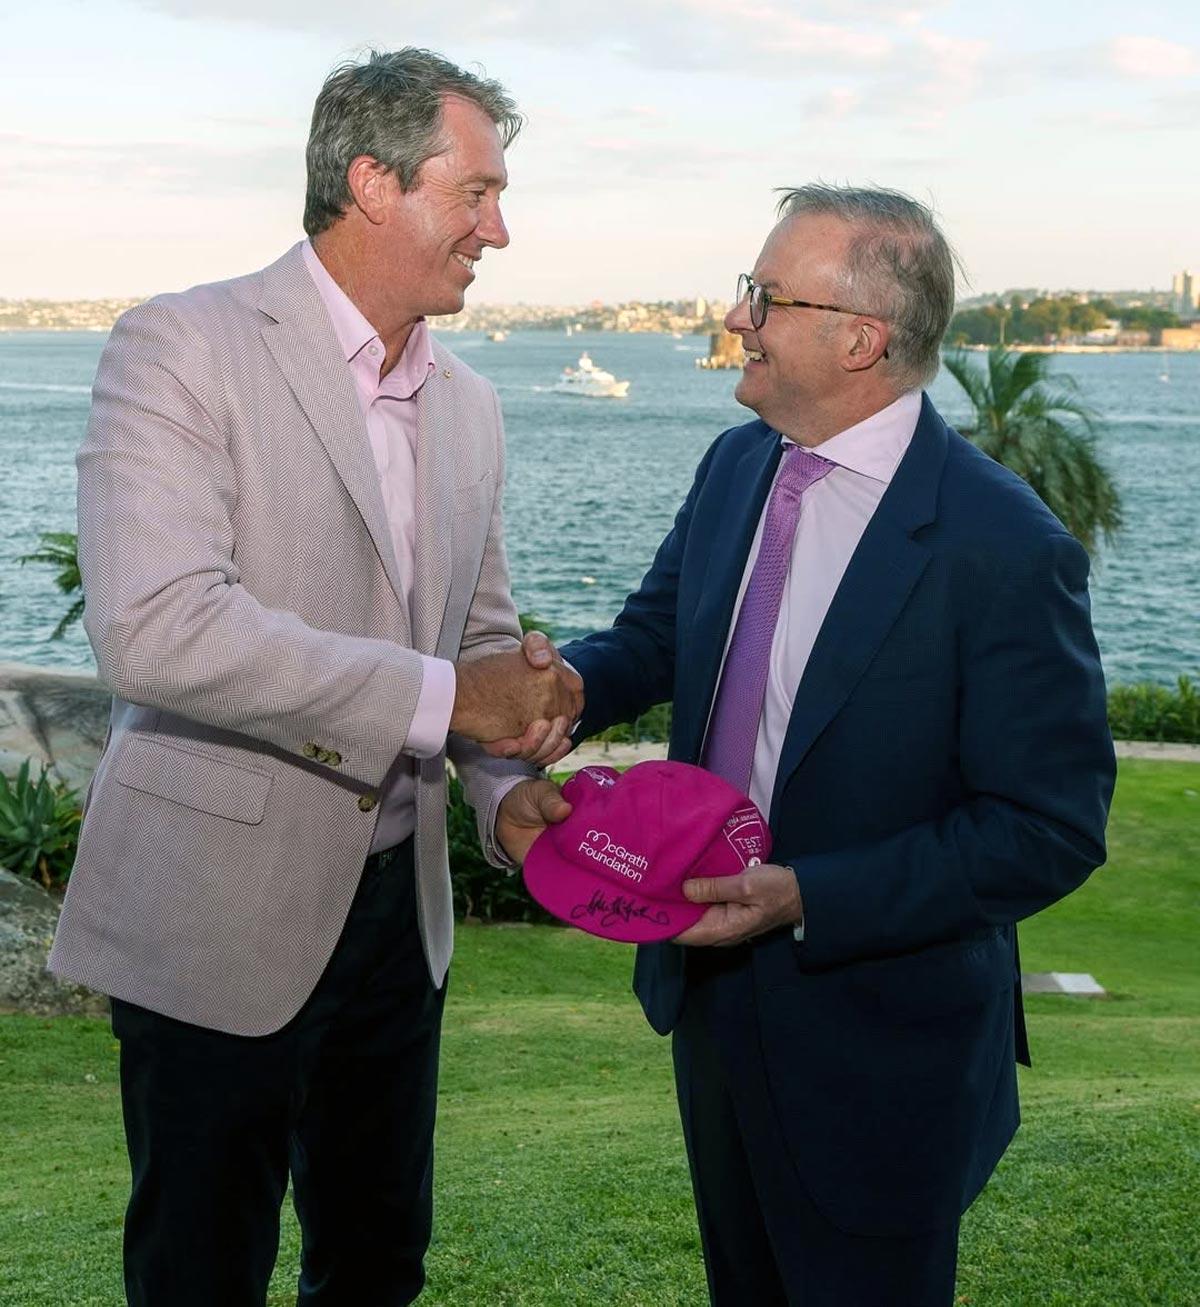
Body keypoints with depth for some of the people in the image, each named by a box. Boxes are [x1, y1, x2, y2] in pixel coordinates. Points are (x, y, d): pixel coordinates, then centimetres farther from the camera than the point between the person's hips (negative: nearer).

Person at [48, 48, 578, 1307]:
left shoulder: (467, 404, 9)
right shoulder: (183, 347, -14)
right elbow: (154, 628, -27)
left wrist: (505, 784, -3)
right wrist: (438, 696, -25)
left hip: (397, 905, 7)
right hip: (219, 917, -6)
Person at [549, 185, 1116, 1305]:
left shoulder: (1005, 547, -23)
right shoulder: (735, 467, 0)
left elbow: (1052, 827, -21)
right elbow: (655, 633, 12)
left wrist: (806, 898, -27)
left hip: (873, 1051, -6)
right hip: (713, 995, 7)